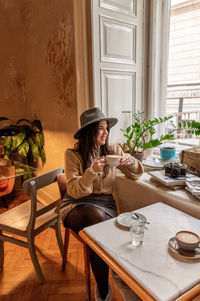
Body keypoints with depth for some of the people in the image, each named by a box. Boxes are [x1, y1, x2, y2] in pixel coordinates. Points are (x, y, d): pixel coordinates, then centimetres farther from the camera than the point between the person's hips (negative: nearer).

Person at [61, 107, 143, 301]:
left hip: (106, 205, 2)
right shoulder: (73, 155, -5)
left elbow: (135, 175, 11)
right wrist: (92, 171, -27)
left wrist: (130, 162, -12)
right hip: (77, 207, -2)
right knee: (96, 215, -34)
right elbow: (74, 191, -11)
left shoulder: (112, 151, 4)